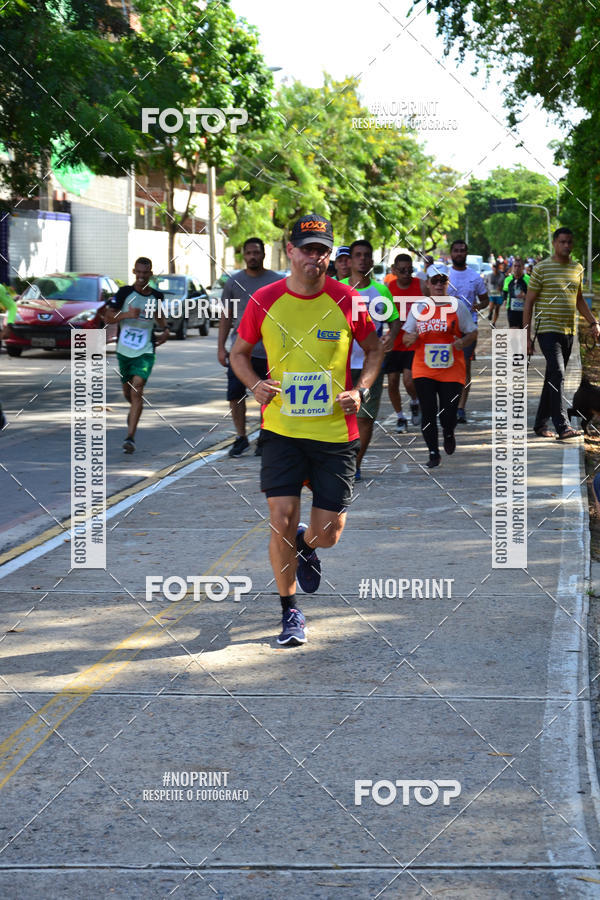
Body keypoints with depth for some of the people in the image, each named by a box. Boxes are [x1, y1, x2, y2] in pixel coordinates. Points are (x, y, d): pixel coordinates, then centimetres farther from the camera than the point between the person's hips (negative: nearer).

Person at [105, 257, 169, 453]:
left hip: (145, 352, -1)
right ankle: (134, 409, 55)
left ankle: (130, 437, -21)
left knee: (137, 390, -17)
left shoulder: (157, 296, 2)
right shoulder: (125, 293, -6)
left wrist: (165, 329, 8)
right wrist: (127, 314, -25)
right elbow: (108, 317, -9)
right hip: (124, 350, 1)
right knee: (128, 391, 18)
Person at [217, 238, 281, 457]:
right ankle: (241, 437, 10)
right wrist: (221, 347, 6)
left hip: (267, 351, -2)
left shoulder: (277, 282, 3)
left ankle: (264, 439, 14)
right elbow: (226, 316, 12)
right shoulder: (234, 282, 8)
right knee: (235, 394, -3)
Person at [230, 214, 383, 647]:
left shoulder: (347, 301, -3)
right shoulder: (264, 301, -2)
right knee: (281, 521, -7)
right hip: (281, 429, 0)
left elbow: (375, 349, 12)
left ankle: (305, 544, 39)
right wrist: (256, 384, -8)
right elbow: (240, 352, 11)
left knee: (329, 532, 1)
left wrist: (361, 391, -4)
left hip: (336, 431, 0)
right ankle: (290, 612, 12)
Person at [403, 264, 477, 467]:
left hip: (452, 370, -1)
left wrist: (463, 342, -13)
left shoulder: (458, 307, 3)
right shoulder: (418, 308, 7)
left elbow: (473, 333, 9)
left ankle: (448, 433, 31)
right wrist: (410, 338, -11)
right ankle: (433, 453, 11)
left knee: (448, 415, -5)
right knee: (428, 412, -4)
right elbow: (406, 337, 12)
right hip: (424, 370, 1)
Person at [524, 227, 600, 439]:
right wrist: (527, 336, -7)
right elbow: (529, 303, -3)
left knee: (554, 378, 10)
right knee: (557, 376, -18)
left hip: (568, 331, 6)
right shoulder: (541, 269, -5)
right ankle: (562, 426, -24)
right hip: (548, 330, -6)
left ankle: (540, 423, 20)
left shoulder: (577, 268, 12)